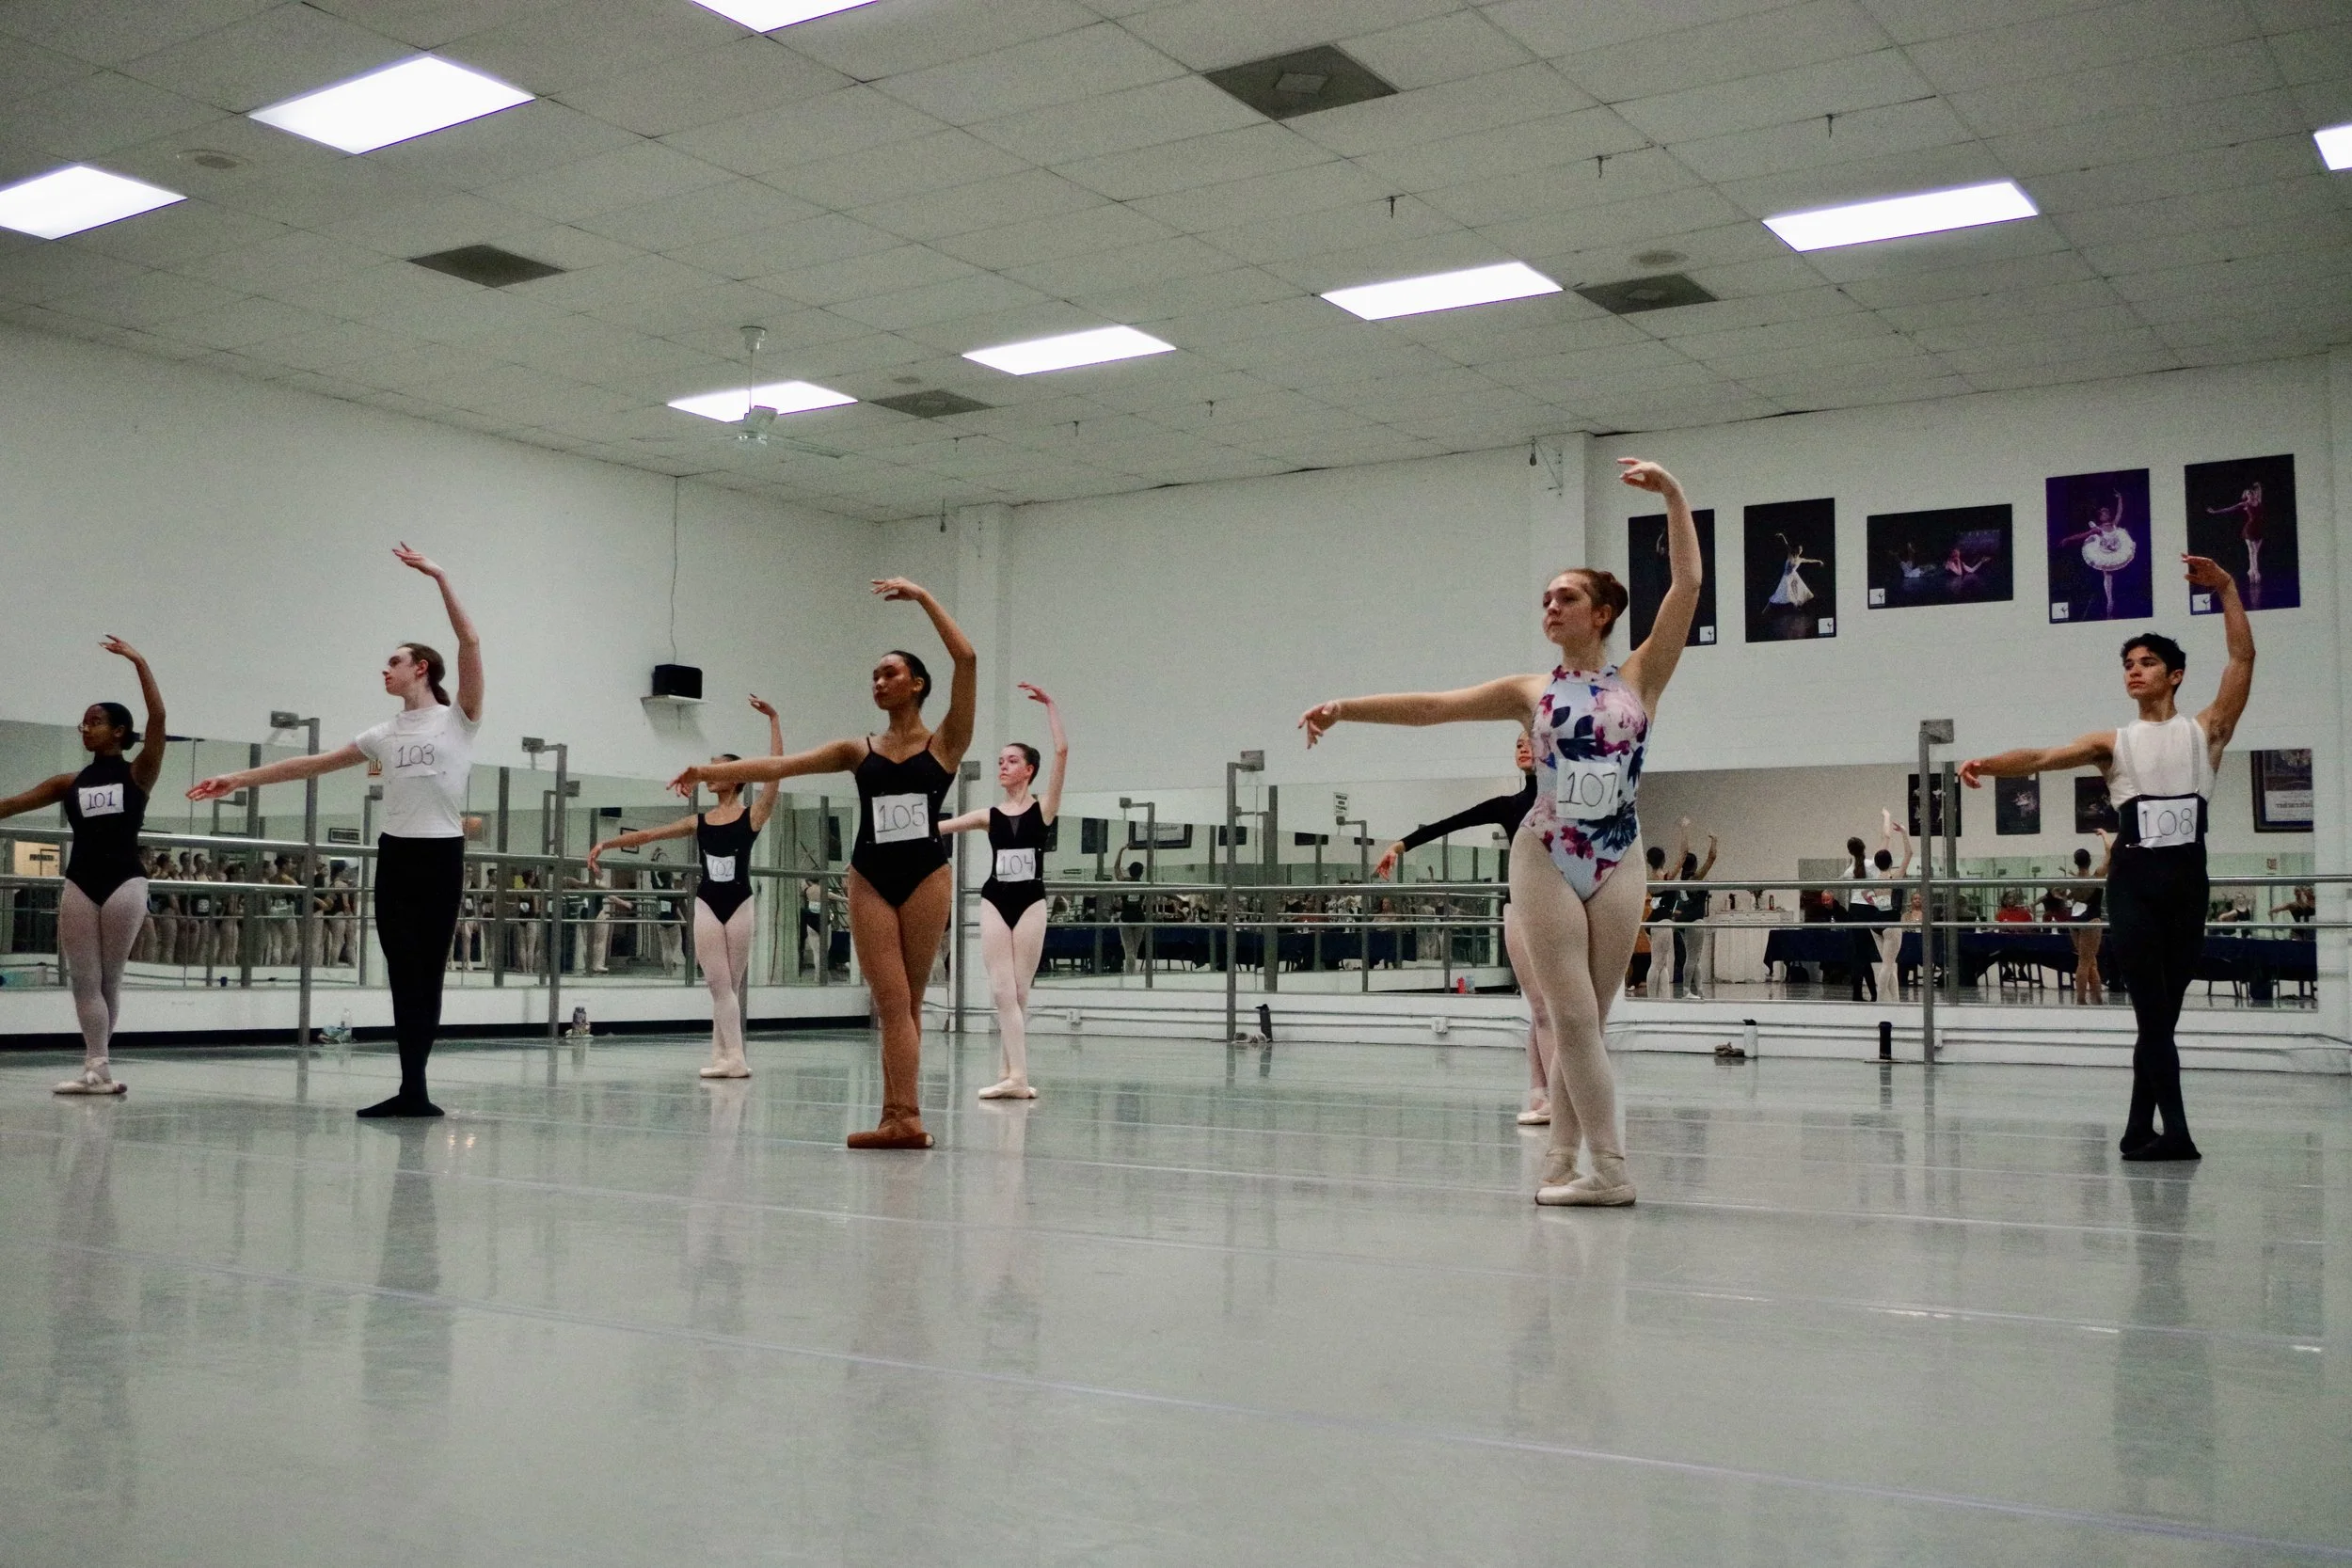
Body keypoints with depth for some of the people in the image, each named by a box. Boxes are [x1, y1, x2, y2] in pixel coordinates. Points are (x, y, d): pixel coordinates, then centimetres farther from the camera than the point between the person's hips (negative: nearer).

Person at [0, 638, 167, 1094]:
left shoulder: (138, 773, 2)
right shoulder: (69, 782, 13)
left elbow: (157, 718, -10)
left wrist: (139, 661, -12)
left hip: (124, 881, -4)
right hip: (79, 882, 4)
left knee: (108, 979, 2)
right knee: (83, 979, -1)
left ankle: (98, 1064, 8)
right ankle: (98, 1067, -1)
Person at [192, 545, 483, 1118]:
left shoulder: (459, 719, 0)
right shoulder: (385, 733, 16)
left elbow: (470, 643, -12)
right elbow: (313, 763, 19)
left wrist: (439, 576, -16)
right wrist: (238, 779, 17)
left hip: (441, 856, -5)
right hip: (395, 855, 5)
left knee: (427, 973, -1)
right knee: (404, 973, 3)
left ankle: (415, 1088, 2)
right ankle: (412, 1088, 5)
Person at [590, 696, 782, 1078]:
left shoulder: (753, 814, -2)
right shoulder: (699, 822, 9)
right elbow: (649, 834, 9)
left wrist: (774, 721, -17)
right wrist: (606, 843, 3)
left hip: (739, 904, -3)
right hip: (707, 905, 3)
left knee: (730, 985, 3)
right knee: (720, 985, -1)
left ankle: (729, 1056, 5)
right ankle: (728, 1058, -2)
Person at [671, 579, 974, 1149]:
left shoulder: (945, 743, 3)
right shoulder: (859, 751, 12)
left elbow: (966, 658, -9)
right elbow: (780, 766, 5)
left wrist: (923, 597, -9)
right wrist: (707, 770, -4)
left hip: (926, 876, -2)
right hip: (870, 878, 2)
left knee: (904, 1001, 1)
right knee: (893, 1002, -5)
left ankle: (901, 1115, 0)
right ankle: (902, 1117, -10)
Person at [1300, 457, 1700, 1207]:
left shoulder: (1639, 678, 4)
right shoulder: (1530, 693, 7)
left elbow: (1688, 585, -3)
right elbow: (1432, 706, 0)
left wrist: (1673, 494, -7)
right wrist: (1345, 707, -9)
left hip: (1618, 864, 0)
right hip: (1545, 860, 0)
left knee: (1586, 1019, 5)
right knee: (1572, 1017, -7)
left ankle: (1561, 1159, 11)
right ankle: (1609, 1168, -5)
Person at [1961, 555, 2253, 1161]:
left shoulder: (2206, 730, 11)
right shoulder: (2113, 742, 11)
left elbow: (2243, 660, 1)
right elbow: (2043, 757, -4)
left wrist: (2227, 591, -7)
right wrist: (1988, 764, -22)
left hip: (2187, 879, 1)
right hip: (2134, 880, -1)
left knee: (2162, 1013, 6)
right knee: (2154, 1013, -6)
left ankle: (2140, 1129, 14)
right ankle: (2174, 1131, -6)